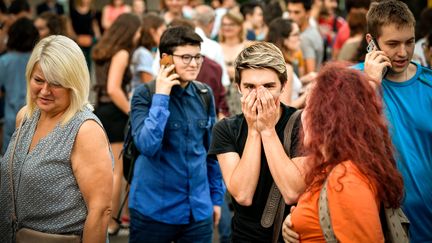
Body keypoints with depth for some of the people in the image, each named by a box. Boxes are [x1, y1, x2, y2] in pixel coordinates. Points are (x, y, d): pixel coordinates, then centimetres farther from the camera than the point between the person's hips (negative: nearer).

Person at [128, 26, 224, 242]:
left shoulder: (204, 94, 4)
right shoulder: (145, 94, -8)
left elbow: (211, 150, 12)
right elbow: (146, 145, -22)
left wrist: (216, 197, 13)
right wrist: (161, 96, -19)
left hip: (198, 209, 4)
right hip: (154, 209, -4)